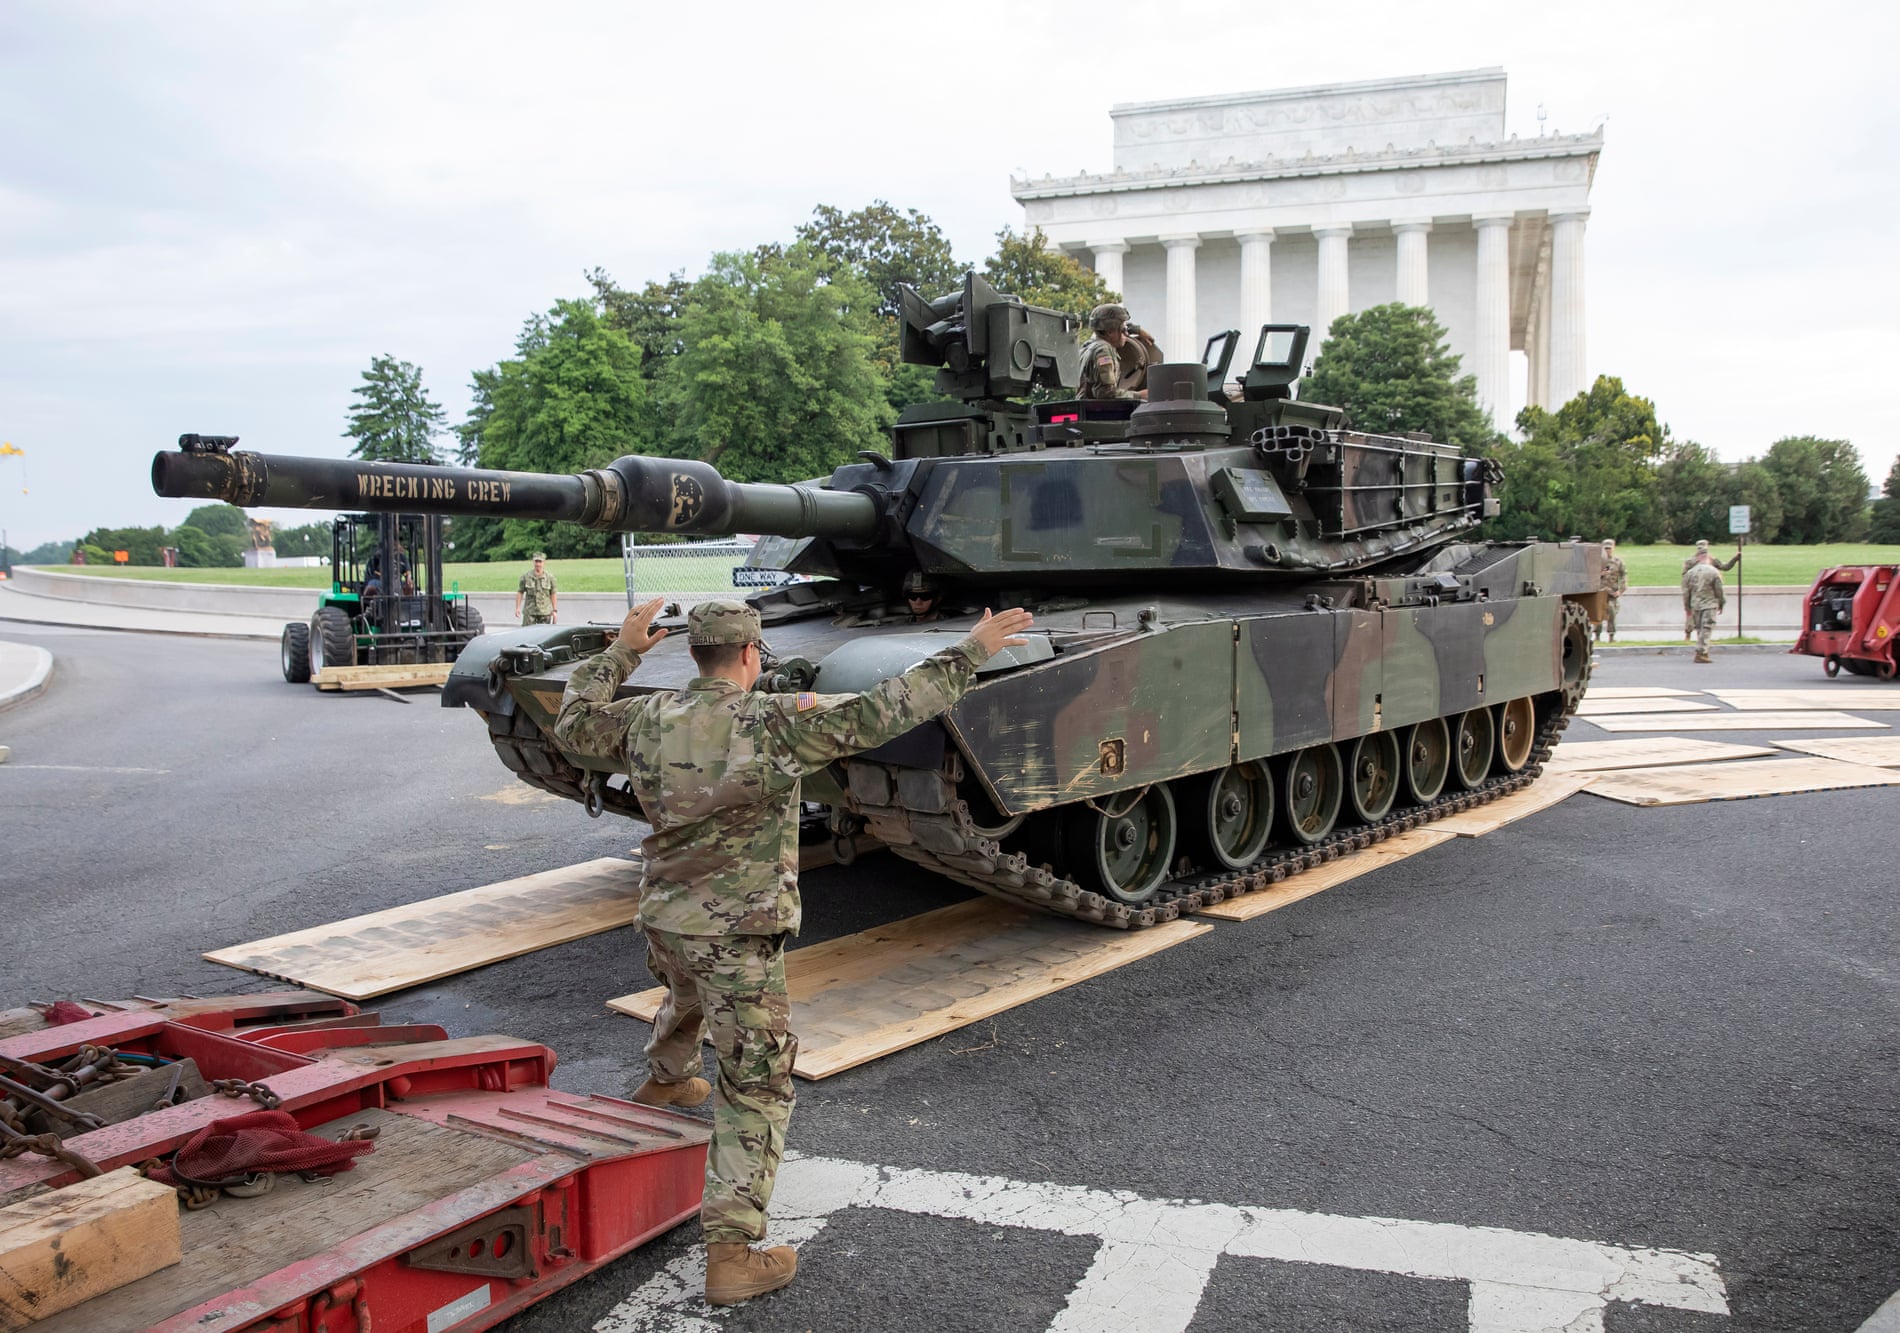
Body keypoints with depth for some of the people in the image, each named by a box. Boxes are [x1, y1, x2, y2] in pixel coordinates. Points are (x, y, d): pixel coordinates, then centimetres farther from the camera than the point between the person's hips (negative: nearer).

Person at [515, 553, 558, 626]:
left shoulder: (550, 577, 2)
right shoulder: (526, 577, 1)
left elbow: (553, 594, 4)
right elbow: (520, 592, 5)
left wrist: (554, 611, 1)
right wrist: (517, 608, -3)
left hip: (545, 612, 0)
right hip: (530, 612, 0)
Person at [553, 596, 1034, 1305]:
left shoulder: (647, 718, -2)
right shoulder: (774, 723, -20)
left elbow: (573, 725, 17)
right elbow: (879, 713, -22)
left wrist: (620, 651, 25)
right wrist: (968, 652, -16)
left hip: (663, 919, 7)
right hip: (737, 934, -7)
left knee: (686, 997, 40)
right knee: (756, 1092, 0)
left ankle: (665, 1081, 70)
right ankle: (732, 1254, -2)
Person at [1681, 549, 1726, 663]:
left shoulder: (1690, 572, 1)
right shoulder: (1713, 572, -9)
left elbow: (1686, 591, 6)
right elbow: (1719, 590, -4)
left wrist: (1687, 607, 15)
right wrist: (1721, 604, 9)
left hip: (1695, 604, 4)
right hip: (1709, 604, -4)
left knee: (1699, 629, 14)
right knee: (1705, 629, -3)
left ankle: (1702, 652, 19)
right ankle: (1701, 653, -8)